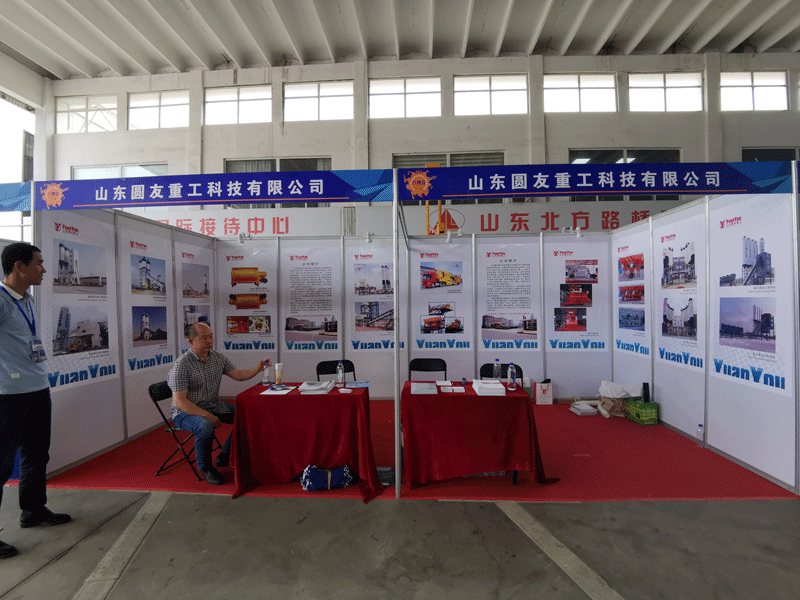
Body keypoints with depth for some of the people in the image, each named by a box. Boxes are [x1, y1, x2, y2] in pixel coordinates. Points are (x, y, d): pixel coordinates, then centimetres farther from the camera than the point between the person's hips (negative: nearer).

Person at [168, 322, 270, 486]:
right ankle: (206, 468, -6)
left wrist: (258, 368, -14)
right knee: (205, 426, -35)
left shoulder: (217, 357, 1)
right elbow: (179, 401, -21)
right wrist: (207, 415, -25)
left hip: (214, 406, 7)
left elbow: (238, 374, 5)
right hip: (186, 412, -6)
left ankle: (224, 458, 8)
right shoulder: (181, 366, -19)